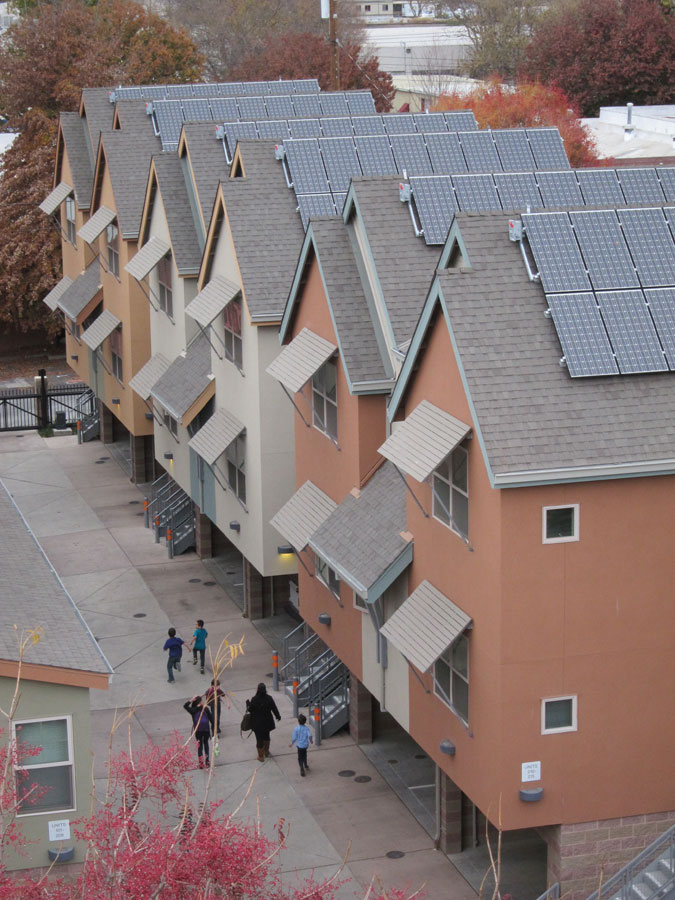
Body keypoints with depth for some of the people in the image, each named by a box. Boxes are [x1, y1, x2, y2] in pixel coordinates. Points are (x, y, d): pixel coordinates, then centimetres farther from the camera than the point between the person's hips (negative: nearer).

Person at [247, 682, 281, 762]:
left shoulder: (254, 699, -22)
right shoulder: (269, 698, -14)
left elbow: (250, 710, -12)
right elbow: (274, 708, -4)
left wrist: (248, 703, 9)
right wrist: (278, 716, 14)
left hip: (257, 723, -3)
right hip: (267, 722, 3)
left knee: (259, 739, 9)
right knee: (266, 736, 27)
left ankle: (261, 756, 17)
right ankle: (266, 751, 44)